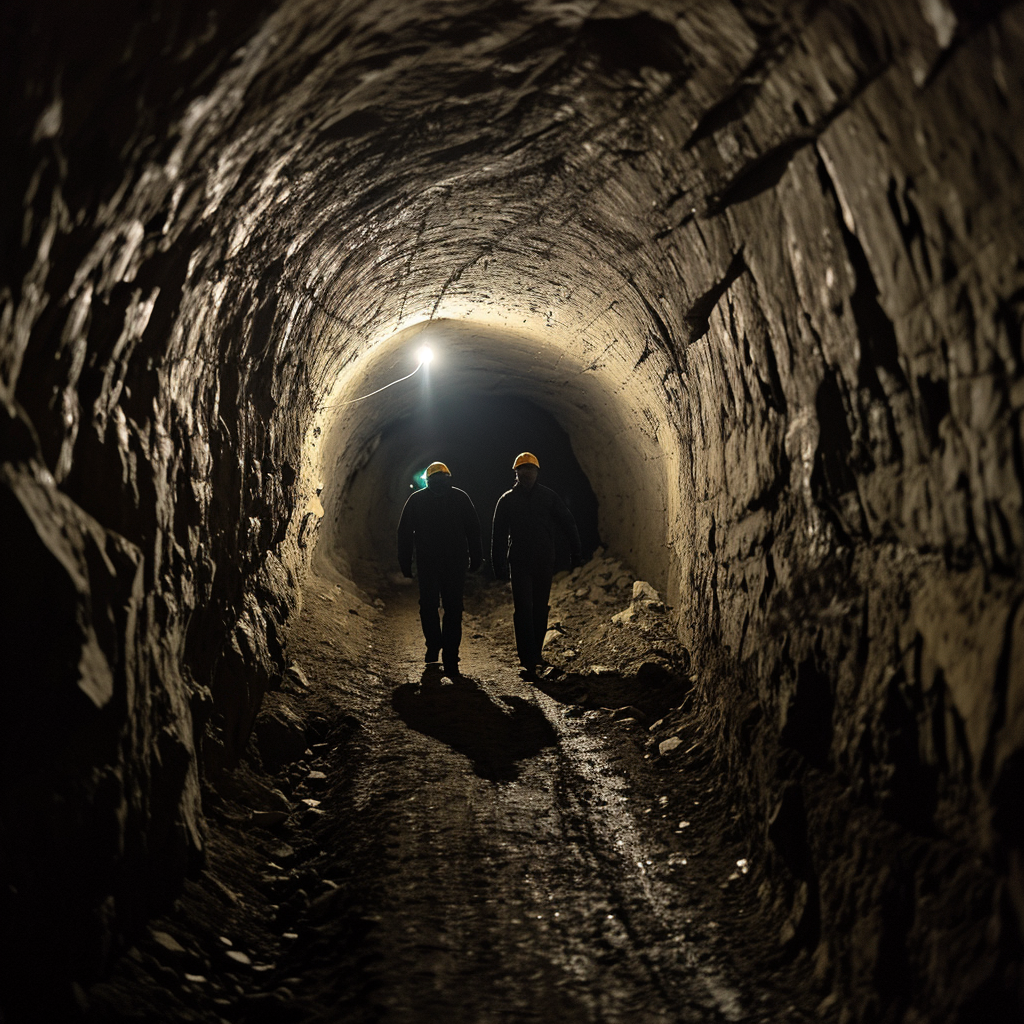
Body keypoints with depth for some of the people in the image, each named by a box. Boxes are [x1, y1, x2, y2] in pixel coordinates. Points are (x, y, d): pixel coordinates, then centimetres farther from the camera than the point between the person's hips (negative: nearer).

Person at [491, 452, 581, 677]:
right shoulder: (507, 500, 5)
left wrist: (575, 553, 1)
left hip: (544, 563, 2)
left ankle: (534, 653, 20)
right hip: (519, 563, -1)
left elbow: (568, 523, 7)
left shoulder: (548, 497, 5)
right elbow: (498, 535, 6)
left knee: (540, 610, 8)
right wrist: (499, 565, 0)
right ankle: (529, 658, -13)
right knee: (523, 610, -11)